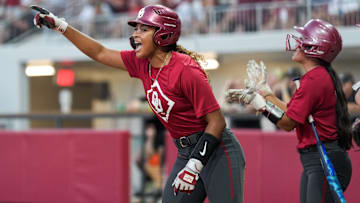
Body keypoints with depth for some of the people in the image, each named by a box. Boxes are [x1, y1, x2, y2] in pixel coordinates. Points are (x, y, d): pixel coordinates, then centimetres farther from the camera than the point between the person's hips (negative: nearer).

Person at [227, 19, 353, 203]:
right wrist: (263, 91, 24)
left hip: (326, 162, -11)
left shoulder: (314, 79, -16)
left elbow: (288, 123, -14)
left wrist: (259, 101, -6)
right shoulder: (321, 76, 16)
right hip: (314, 162, 11)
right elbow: (291, 112, 20)